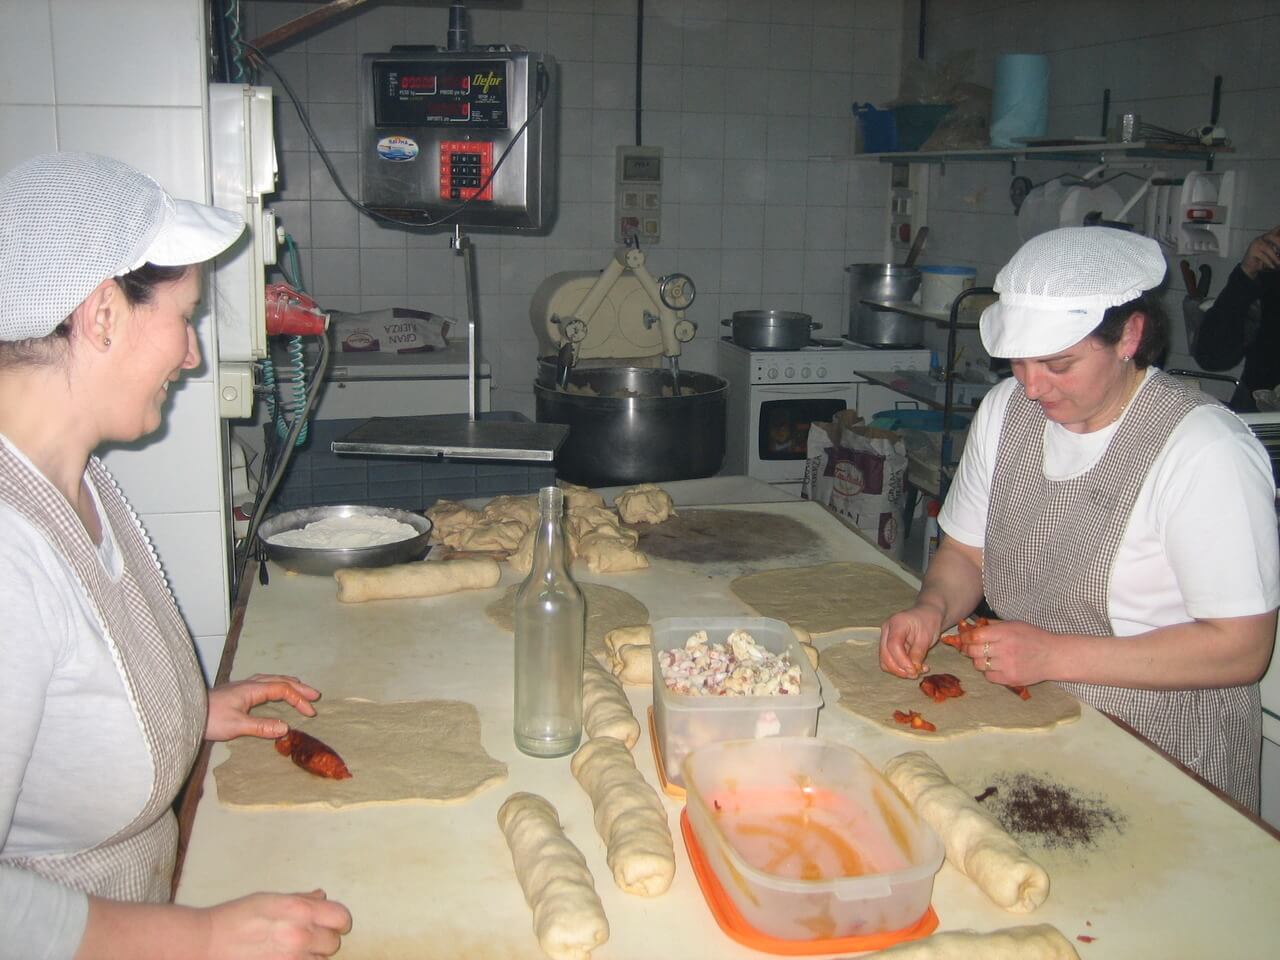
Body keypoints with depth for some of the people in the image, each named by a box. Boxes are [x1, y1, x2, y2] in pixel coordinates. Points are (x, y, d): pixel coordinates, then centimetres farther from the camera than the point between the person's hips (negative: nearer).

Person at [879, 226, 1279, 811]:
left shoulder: (1208, 452, -17)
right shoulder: (1006, 409, 4)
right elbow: (965, 553, 13)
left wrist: (1054, 655, -22)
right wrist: (932, 609, -9)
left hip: (1164, 761, -6)